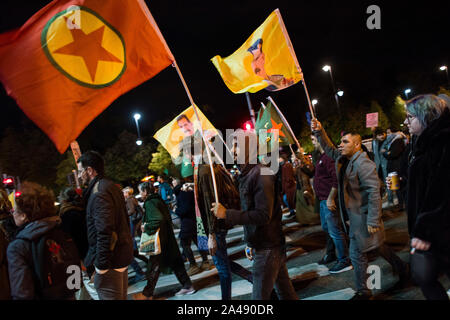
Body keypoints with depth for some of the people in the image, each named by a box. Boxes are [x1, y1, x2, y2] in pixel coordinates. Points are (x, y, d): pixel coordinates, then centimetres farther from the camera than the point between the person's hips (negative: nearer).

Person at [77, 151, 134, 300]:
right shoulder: (112, 187, 13)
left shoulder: (99, 193, -19)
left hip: (109, 260, -10)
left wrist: (100, 266, -20)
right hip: (123, 255, 10)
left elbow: (104, 233, -25)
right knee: (121, 296, 21)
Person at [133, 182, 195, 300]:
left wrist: (146, 227, -16)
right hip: (168, 237, 8)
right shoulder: (158, 199, 10)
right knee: (175, 262, 13)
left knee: (154, 266, 5)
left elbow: (158, 219, -30)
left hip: (159, 241, -8)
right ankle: (188, 286, 20)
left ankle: (147, 294, 19)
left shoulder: (149, 203, -16)